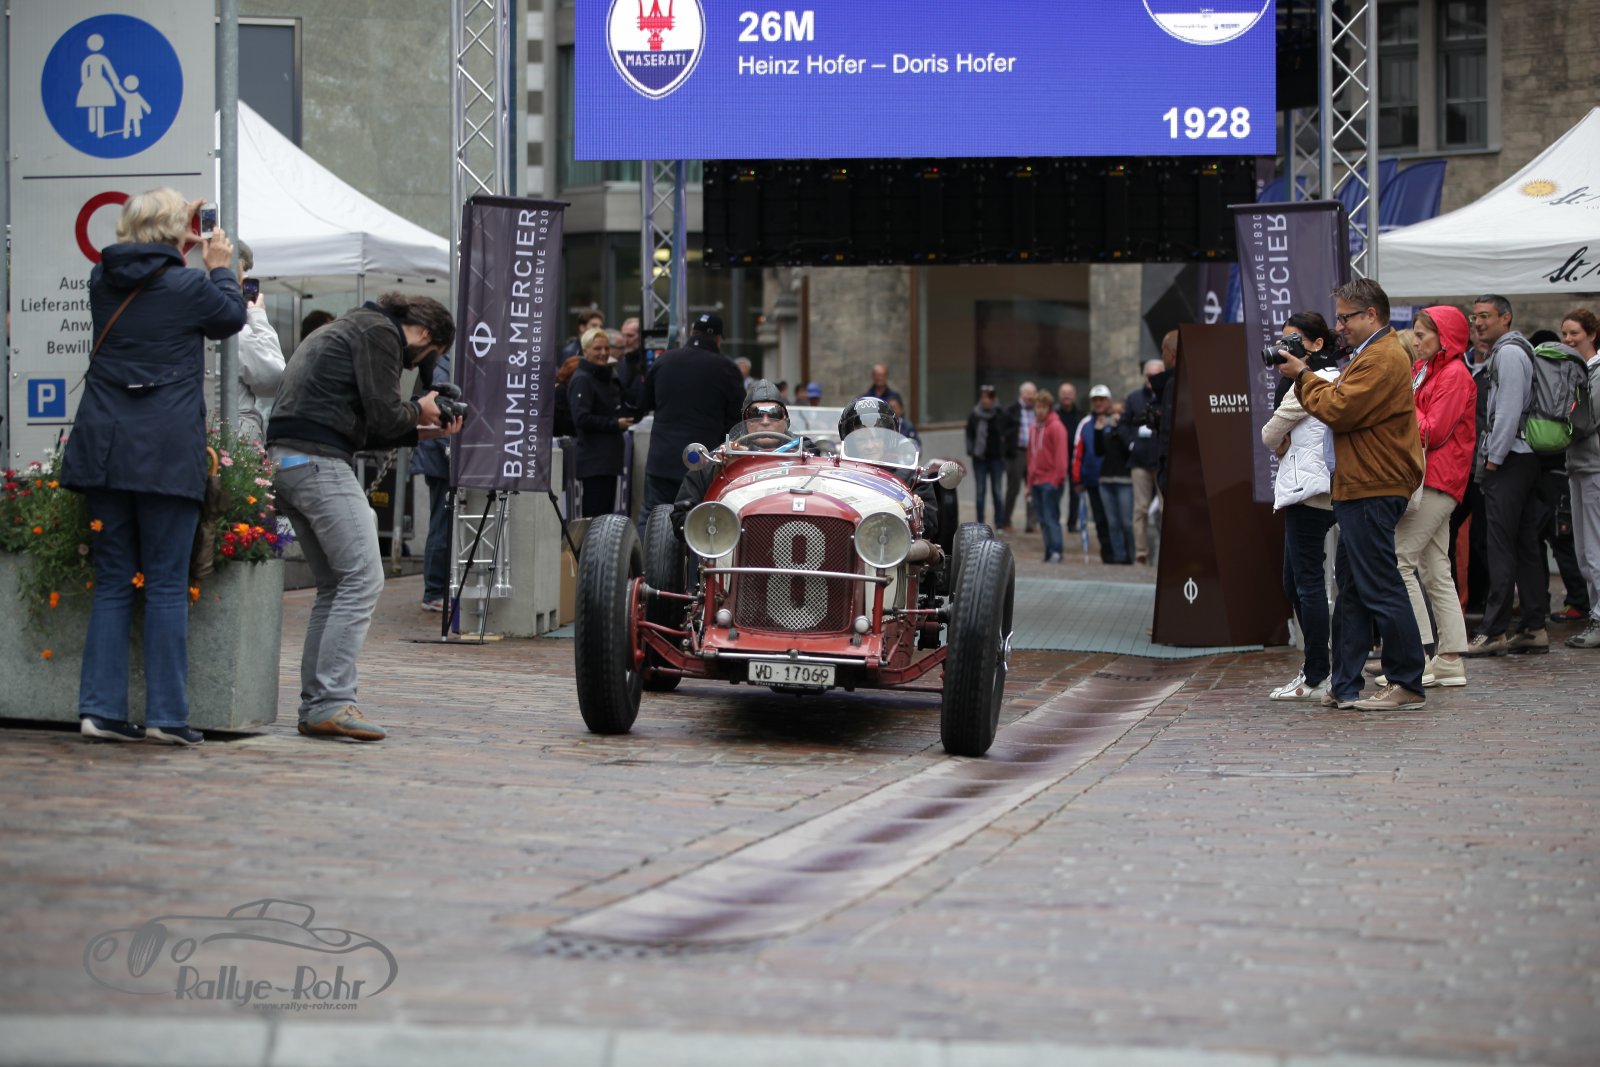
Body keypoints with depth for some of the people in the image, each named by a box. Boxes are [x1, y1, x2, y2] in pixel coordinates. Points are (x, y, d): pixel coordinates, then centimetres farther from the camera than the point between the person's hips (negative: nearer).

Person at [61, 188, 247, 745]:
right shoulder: (189, 286, -7)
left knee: (112, 583, 9)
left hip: (104, 449, 5)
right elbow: (230, 317, 12)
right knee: (167, 585, 0)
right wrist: (220, 267, 26)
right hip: (167, 454, -5)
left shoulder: (102, 280, 6)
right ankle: (166, 714, -1)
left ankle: (100, 708, 5)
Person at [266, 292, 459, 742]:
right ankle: (332, 702, -18)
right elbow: (384, 416, -11)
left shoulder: (343, 329, 30)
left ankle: (314, 705, 10)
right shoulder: (380, 333, -2)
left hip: (283, 459, 10)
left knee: (335, 584, 14)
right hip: (320, 463, -10)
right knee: (363, 578, -11)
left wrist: (421, 432, 23)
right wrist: (419, 411, 9)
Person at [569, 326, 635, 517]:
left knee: (607, 514, 8)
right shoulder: (582, 380, -9)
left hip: (609, 457, 9)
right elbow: (581, 418, -20)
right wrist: (615, 424, -16)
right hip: (594, 460, -9)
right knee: (595, 516, -11)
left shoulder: (607, 378, 19)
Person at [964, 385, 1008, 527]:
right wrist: (971, 451, -4)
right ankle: (980, 524, 12)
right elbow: (969, 435, 6)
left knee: (997, 491, 3)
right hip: (980, 458, 2)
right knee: (980, 491, 6)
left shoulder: (1001, 414, -5)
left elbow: (1006, 434, -4)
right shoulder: (975, 415, 0)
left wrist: (1004, 453, -10)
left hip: (996, 458, -2)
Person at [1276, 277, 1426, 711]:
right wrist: (1305, 378, 8)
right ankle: (1345, 686, 16)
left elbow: (1338, 410, -19)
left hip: (1374, 493, -12)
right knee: (1352, 589, 12)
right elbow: (1343, 404, 20)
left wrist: (1304, 377, -6)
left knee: (1380, 589, -8)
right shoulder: (1373, 355, 22)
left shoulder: (1381, 359, -15)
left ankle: (1407, 685, -4)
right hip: (1361, 491, 12)